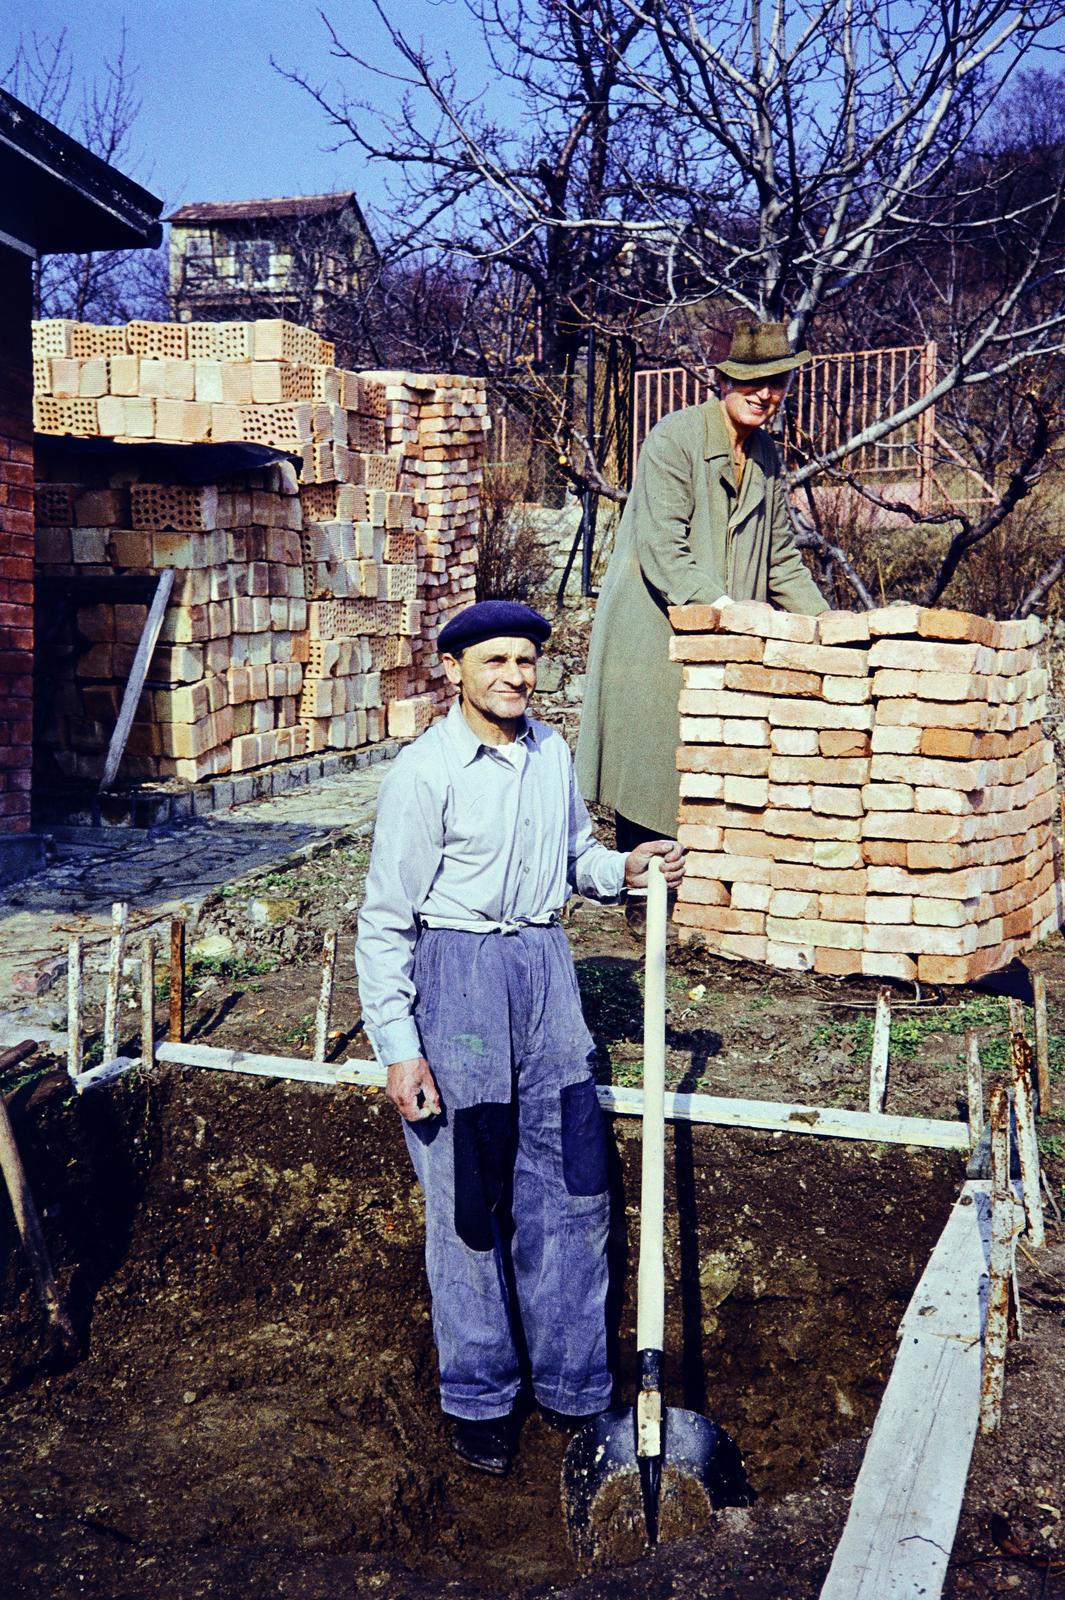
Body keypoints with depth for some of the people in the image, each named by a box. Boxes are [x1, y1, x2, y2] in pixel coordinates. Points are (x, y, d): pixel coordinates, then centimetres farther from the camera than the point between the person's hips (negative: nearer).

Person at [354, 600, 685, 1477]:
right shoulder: (425, 771, -13)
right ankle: (479, 1398, 24)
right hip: (457, 974, -5)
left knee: (571, 1190, 10)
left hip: (545, 970, 6)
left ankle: (573, 1385, 28)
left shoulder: (553, 754, 5)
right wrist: (399, 1049, -13)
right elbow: (386, 921, -11)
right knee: (468, 1203, 6)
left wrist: (624, 868, -1)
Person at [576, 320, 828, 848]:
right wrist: (723, 608, -26)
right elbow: (663, 551, -17)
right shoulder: (673, 438, -9)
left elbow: (782, 559, 19)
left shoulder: (767, 455, 13)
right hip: (654, 642, -6)